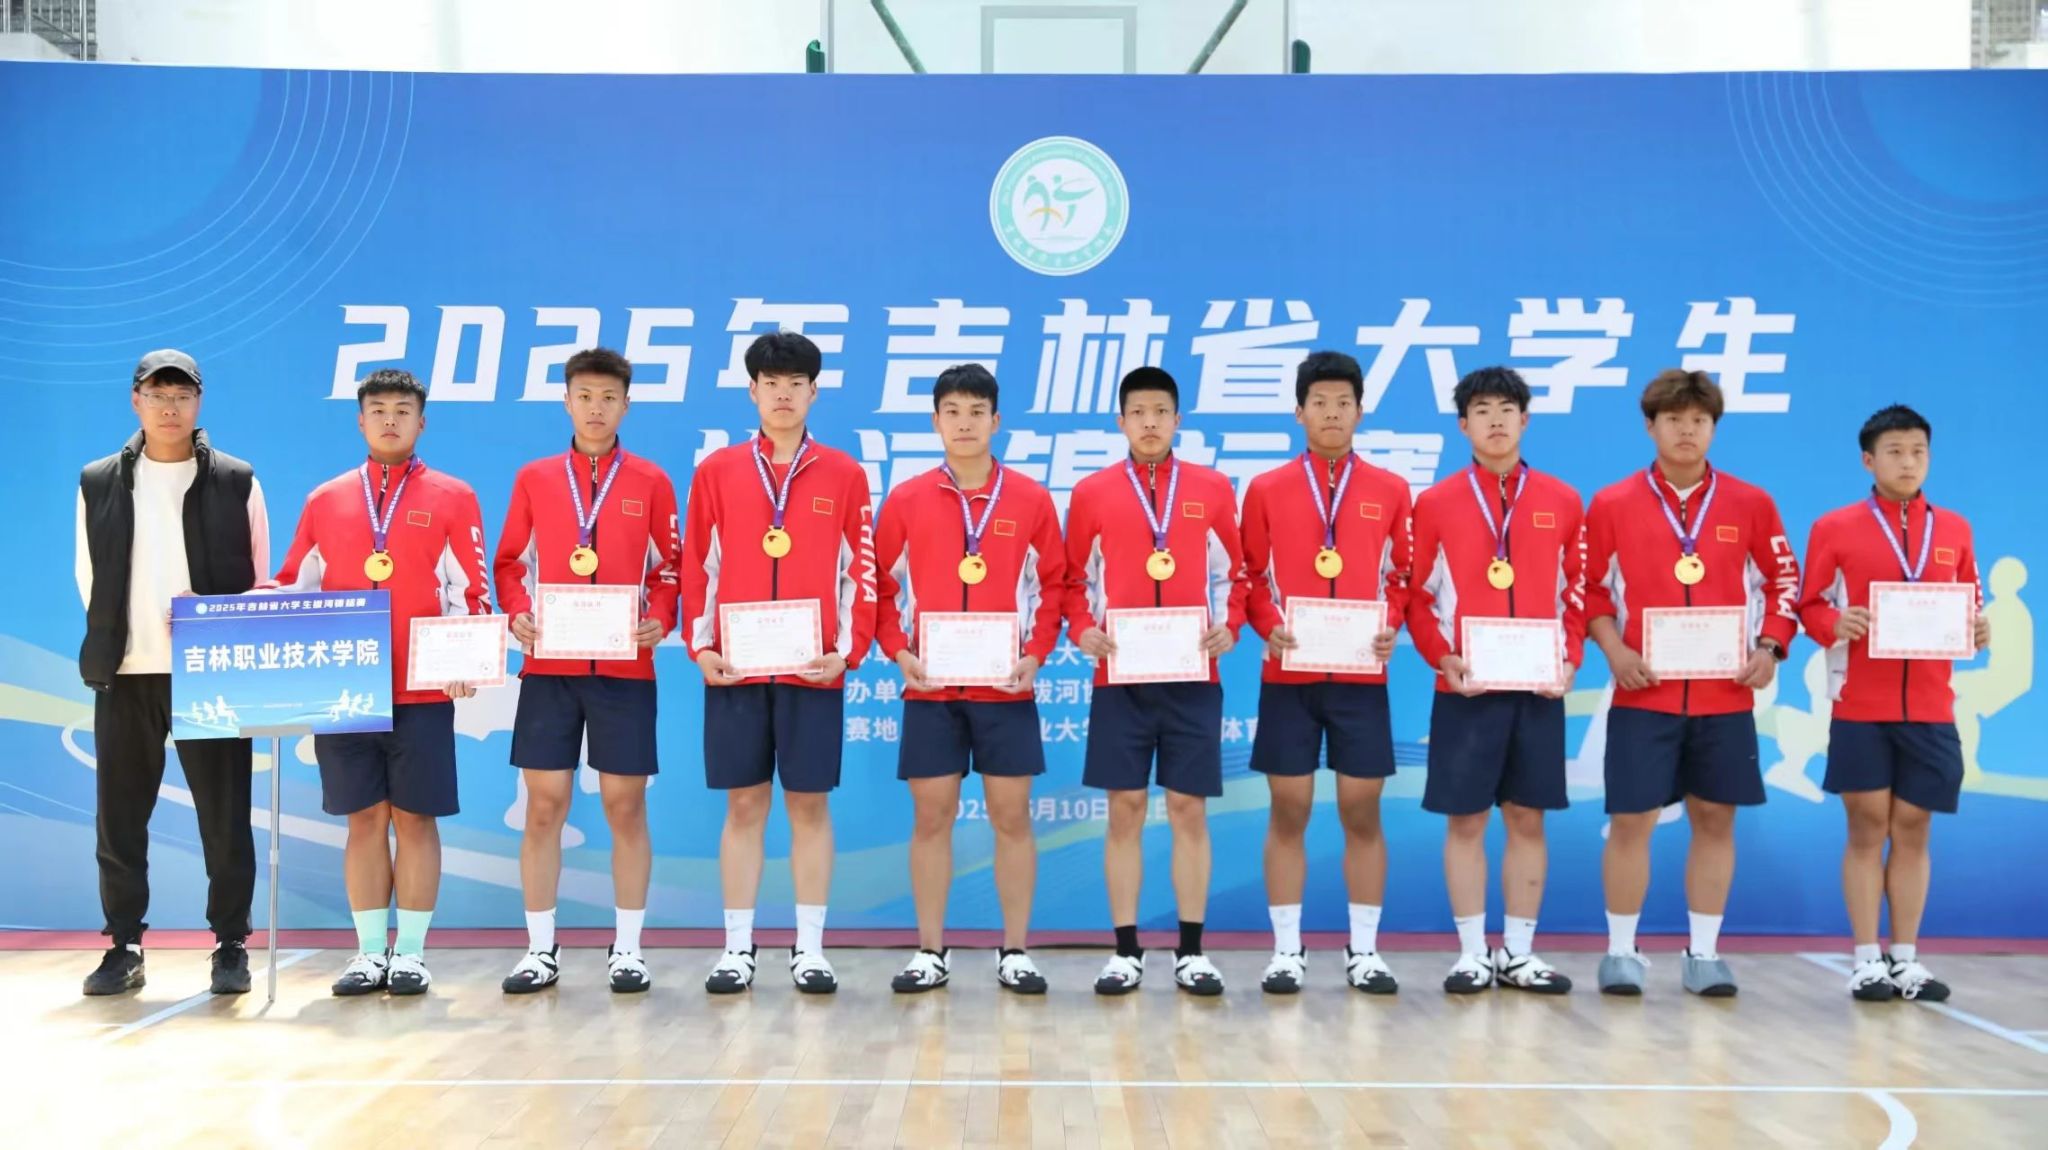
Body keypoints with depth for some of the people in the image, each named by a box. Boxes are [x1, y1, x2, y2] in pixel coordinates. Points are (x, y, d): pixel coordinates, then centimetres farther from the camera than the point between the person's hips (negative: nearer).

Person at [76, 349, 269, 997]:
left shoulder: (236, 482, 3)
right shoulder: (99, 483, 8)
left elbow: (260, 579, 4)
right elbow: (88, 576, 11)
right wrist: (108, 645, 3)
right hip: (125, 676, 2)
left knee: (225, 817, 1)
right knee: (119, 819, 6)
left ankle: (230, 946, 11)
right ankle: (124, 947, 16)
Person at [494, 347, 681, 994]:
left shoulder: (650, 482, 4)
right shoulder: (534, 479, 8)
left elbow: (671, 568, 6)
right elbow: (509, 563, 11)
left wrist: (659, 620, -11)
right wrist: (516, 614, -7)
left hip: (625, 668, -1)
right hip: (548, 666, 1)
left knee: (625, 806, 3)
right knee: (543, 805, 2)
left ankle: (627, 949, 12)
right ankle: (540, 950, 12)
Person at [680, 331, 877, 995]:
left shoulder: (843, 474, 4)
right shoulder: (715, 472, 7)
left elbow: (863, 571, 3)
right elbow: (696, 567, 7)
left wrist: (850, 650, -7)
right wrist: (699, 645, -3)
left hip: (813, 669, -1)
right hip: (734, 668, 1)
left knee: (809, 804, 4)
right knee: (743, 805, 5)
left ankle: (809, 949, 12)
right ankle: (737, 948, 13)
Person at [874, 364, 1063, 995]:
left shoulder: (1031, 499, 3)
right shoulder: (905, 501, 4)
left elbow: (1053, 585, 6)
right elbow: (882, 587, 6)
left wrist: (1036, 654, -6)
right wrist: (898, 651, -7)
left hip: (1006, 687, 0)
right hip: (929, 687, 0)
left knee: (1012, 816, 4)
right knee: (931, 817, 5)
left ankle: (1015, 953, 13)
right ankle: (930, 952, 14)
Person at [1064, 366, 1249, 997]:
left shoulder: (1213, 488, 6)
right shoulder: (1092, 492, 5)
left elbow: (1235, 573, 11)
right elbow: (1072, 580, 8)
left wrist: (1229, 626, -5)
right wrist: (1081, 630, -8)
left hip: (1193, 677, 0)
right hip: (1119, 676, 0)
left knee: (1189, 809, 3)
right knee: (1125, 809, 3)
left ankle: (1191, 951, 12)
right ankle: (1125, 951, 10)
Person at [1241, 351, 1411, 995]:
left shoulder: (1390, 492, 6)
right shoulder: (1266, 490, 4)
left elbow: (1403, 577, 10)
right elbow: (1249, 578, 5)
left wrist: (1391, 628, -7)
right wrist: (1269, 629, -12)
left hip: (1362, 676, 1)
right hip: (1287, 677, -1)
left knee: (1362, 814, 5)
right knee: (1288, 813, 3)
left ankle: (1364, 952, 14)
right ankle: (1286, 951, 11)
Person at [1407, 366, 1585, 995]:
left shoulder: (1562, 502, 6)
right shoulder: (1435, 503, 1)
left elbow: (1579, 592, 9)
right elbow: (1416, 596, 2)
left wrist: (1570, 660, -4)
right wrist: (1443, 660, -11)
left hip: (1539, 687, 2)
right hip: (1465, 688, -2)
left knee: (1527, 820, 7)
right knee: (1466, 820, 2)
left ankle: (1519, 953, 16)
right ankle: (1472, 953, 11)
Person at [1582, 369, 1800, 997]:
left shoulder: (1750, 504, 4)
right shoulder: (1612, 505, 0)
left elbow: (1783, 581, 11)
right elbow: (1590, 589, 4)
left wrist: (1769, 649, -2)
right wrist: (1614, 651, -9)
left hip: (1725, 694, 2)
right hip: (1643, 693, -2)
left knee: (1715, 818, 7)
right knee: (1630, 820, 0)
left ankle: (1704, 953, 18)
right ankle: (1621, 952, 12)